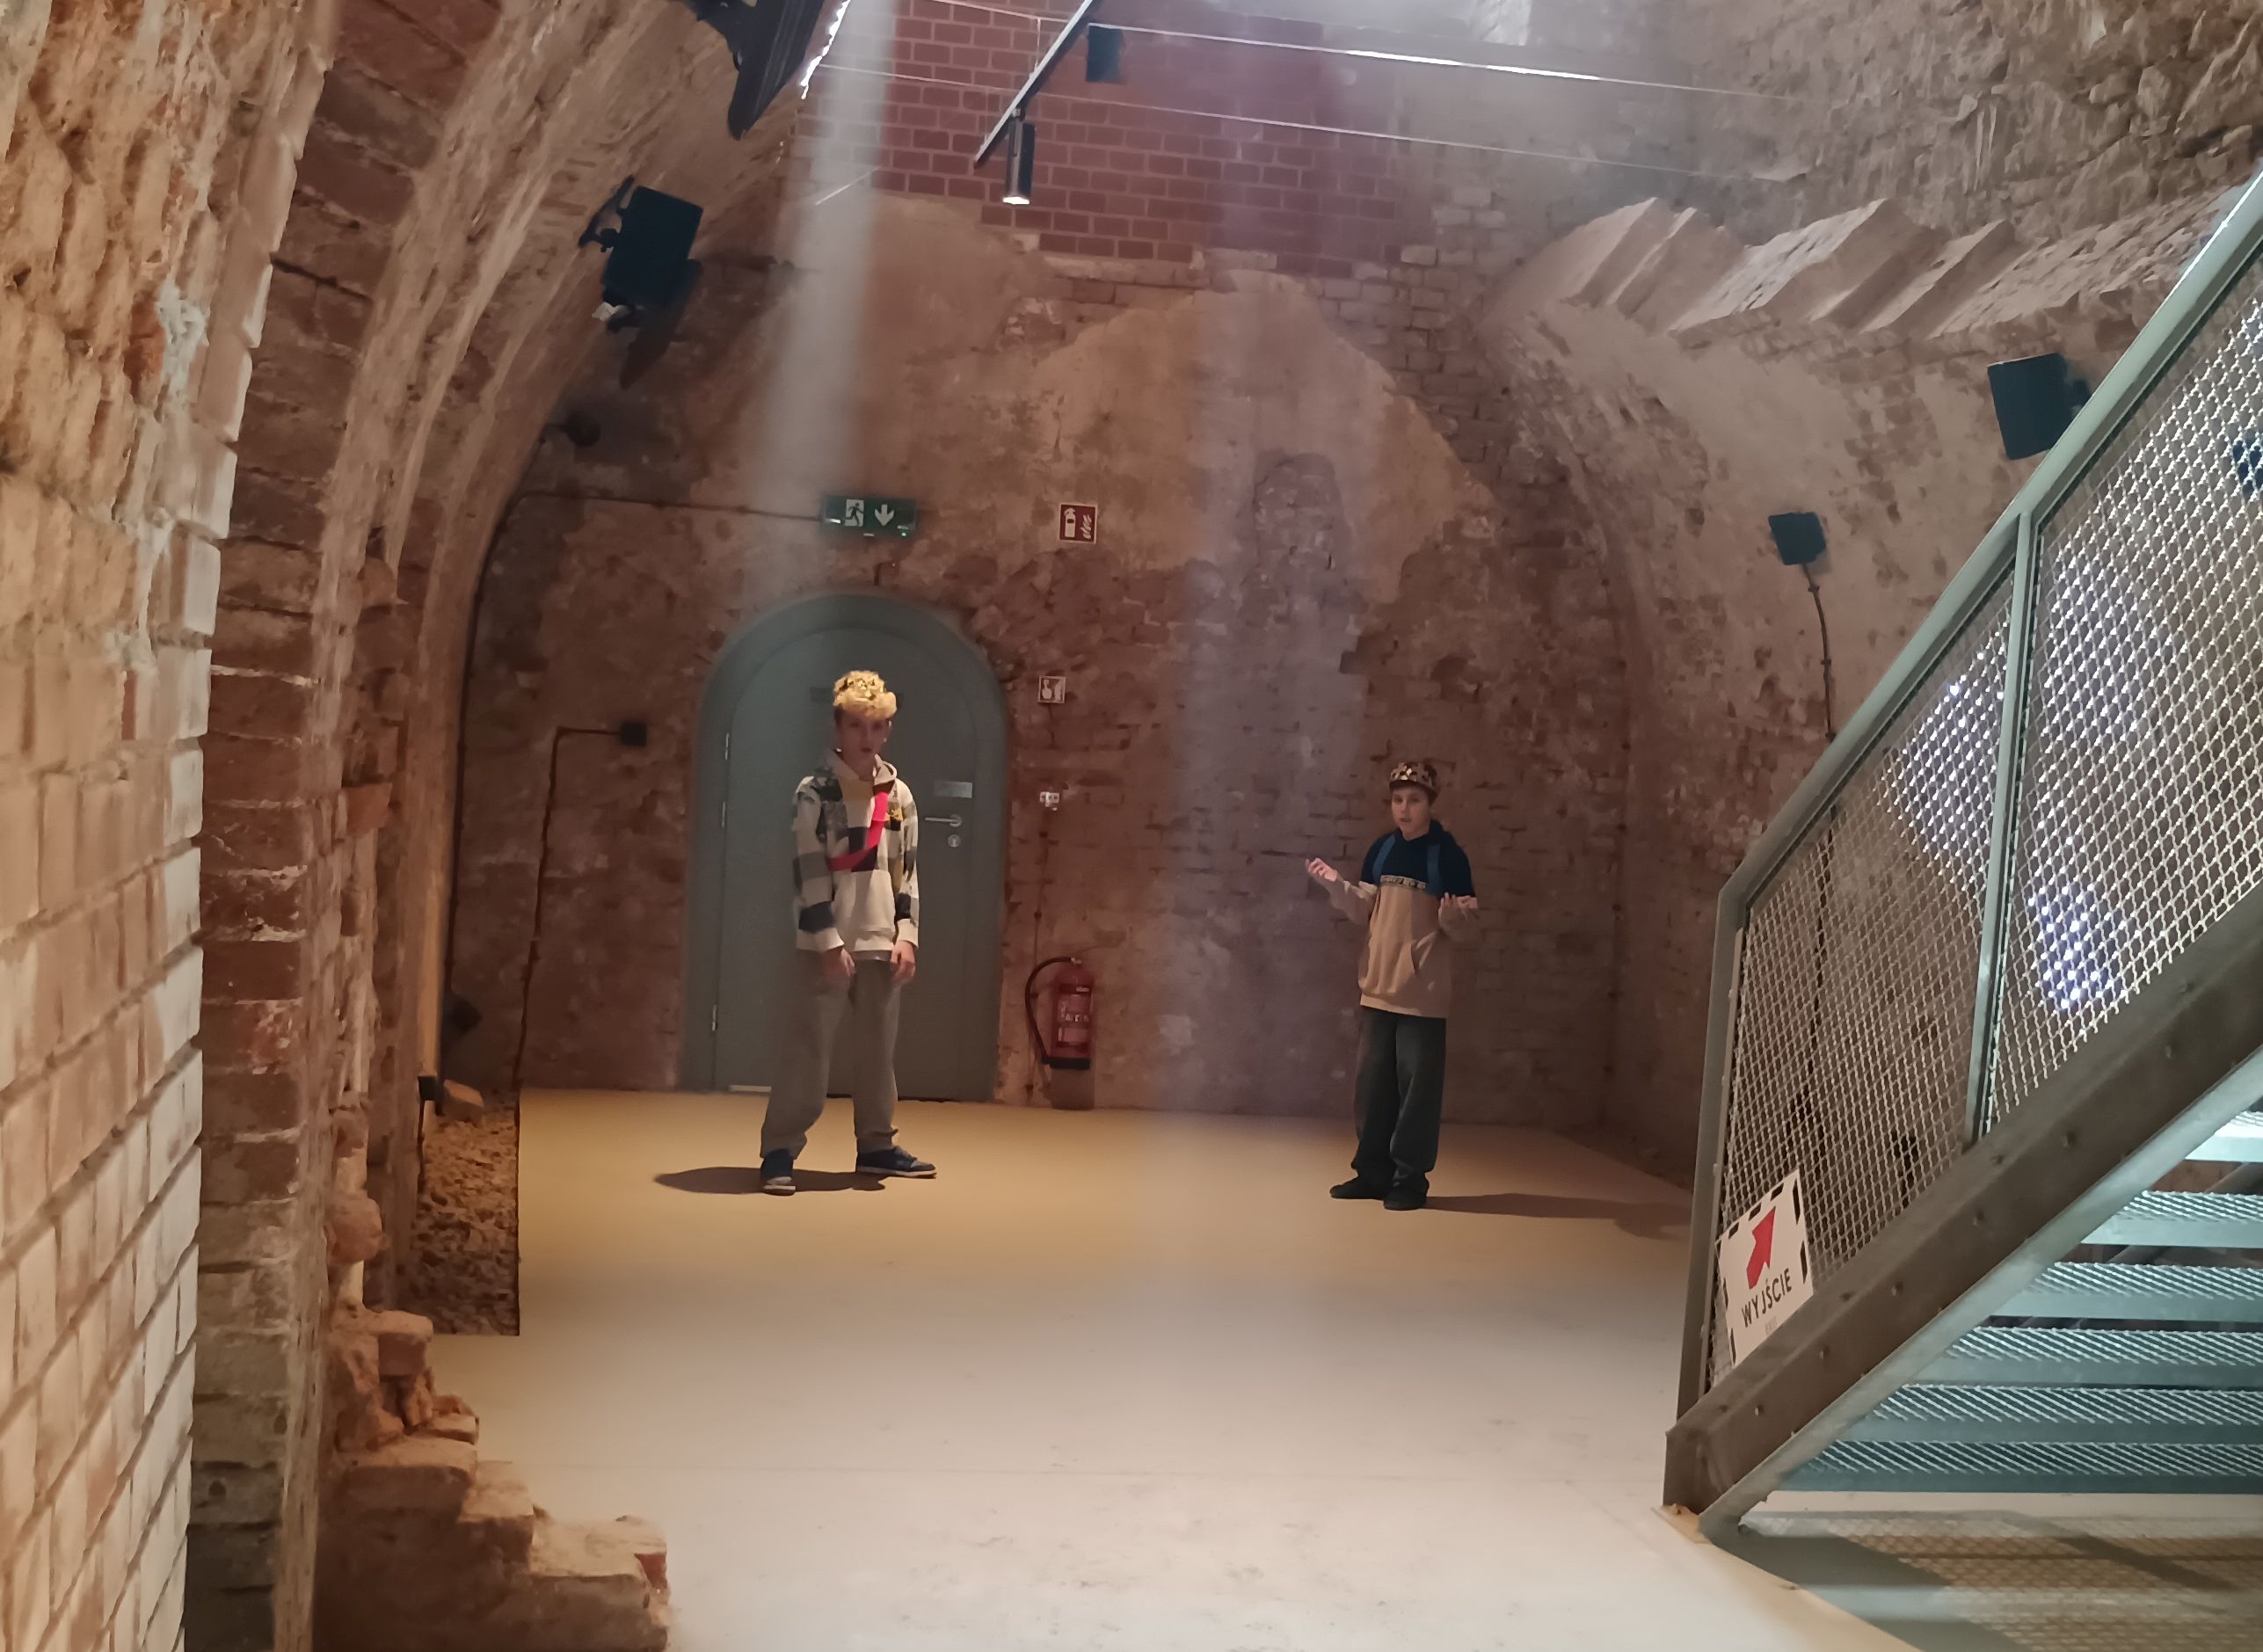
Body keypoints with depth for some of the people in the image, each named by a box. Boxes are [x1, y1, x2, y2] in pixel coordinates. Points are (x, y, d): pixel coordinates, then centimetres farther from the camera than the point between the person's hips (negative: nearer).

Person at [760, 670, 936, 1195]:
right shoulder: (815, 792, -6)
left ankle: (876, 1146, 21)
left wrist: (907, 935, 2)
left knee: (878, 1049, 11)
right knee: (807, 1049, -6)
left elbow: (908, 870, 12)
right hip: (825, 943, -5)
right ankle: (780, 1151, -2)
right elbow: (808, 873, -10)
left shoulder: (900, 795, 10)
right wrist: (829, 942, -16)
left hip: (882, 943, 5)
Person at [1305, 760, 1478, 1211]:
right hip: (1378, 984, 6)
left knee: (1416, 1083, -2)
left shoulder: (1448, 853, -7)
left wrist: (1454, 914, -28)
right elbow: (1364, 912, 11)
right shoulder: (1381, 850, 8)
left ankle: (1411, 1177, 5)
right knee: (1373, 1080, 10)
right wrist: (1337, 885, -3)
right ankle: (1373, 1171, 19)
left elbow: (1458, 922, -6)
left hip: (1423, 989, -5)